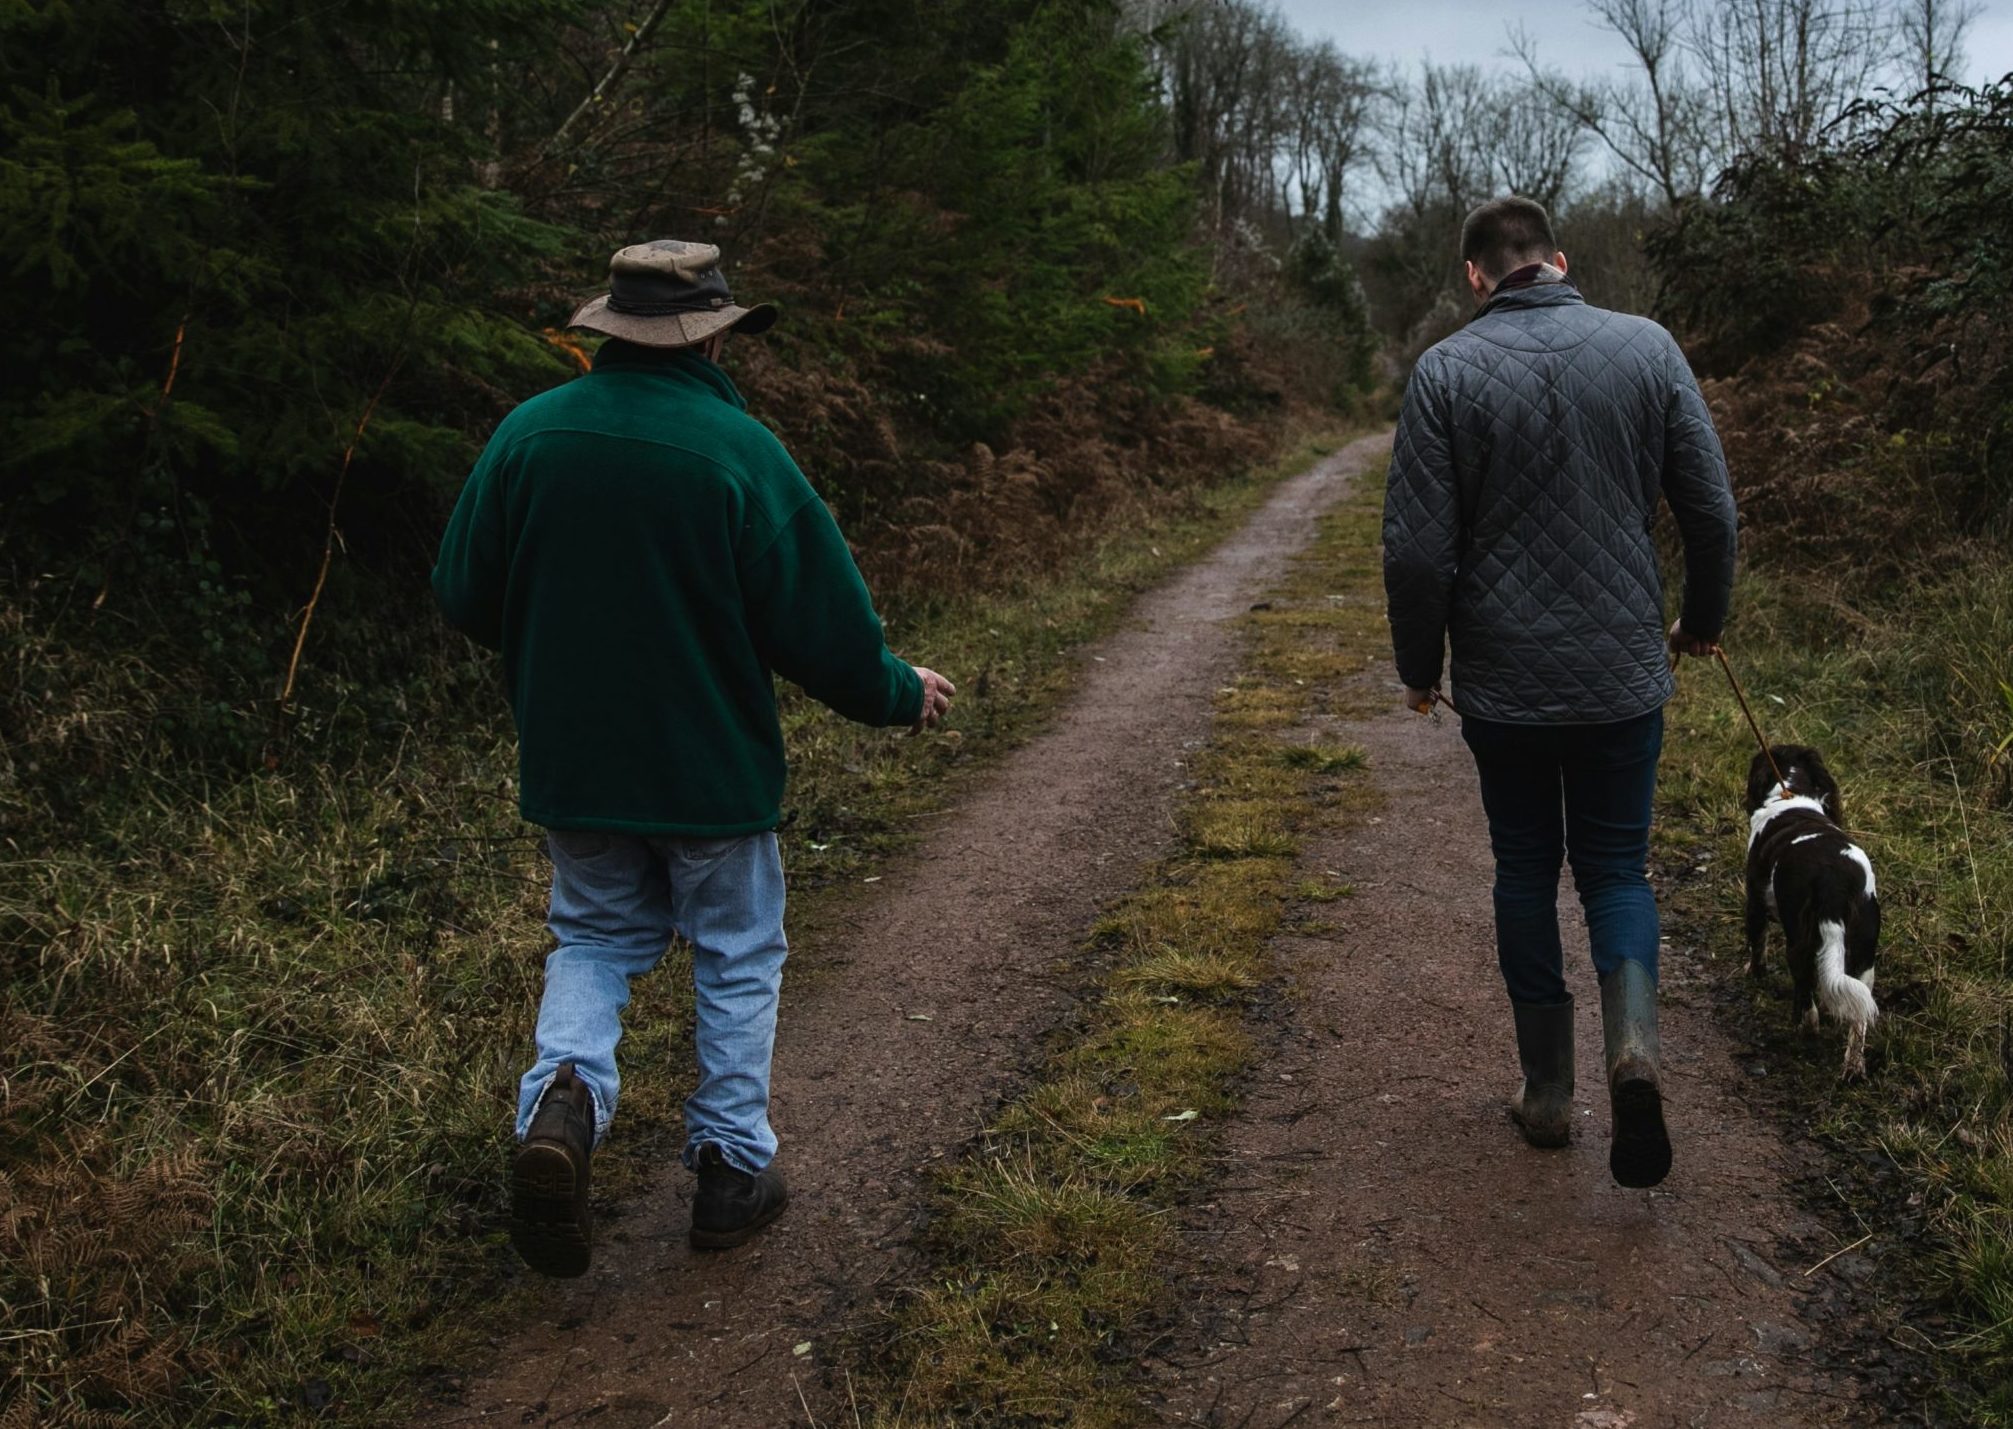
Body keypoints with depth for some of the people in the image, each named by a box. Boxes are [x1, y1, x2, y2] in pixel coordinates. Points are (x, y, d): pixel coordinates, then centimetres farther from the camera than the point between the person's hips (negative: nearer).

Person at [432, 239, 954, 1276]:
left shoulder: (528, 434, -4)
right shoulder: (738, 451, -16)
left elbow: (463, 597, 3)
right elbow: (821, 618, -13)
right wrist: (900, 694, 6)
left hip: (571, 761, 4)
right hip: (709, 765, -3)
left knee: (596, 940, 21)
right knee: (736, 959, 14)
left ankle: (564, 1094, -5)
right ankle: (732, 1168, 21)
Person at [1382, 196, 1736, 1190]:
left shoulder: (1447, 372, -8)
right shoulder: (1648, 347, -2)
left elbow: (1417, 549, -10)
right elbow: (1711, 509, 0)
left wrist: (1419, 669, 5)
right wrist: (1703, 620, 18)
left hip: (1503, 686, -1)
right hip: (1626, 678, 1)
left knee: (1525, 873, 15)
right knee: (1616, 866, 14)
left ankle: (1547, 1090, 20)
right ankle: (1633, 1038, -12)